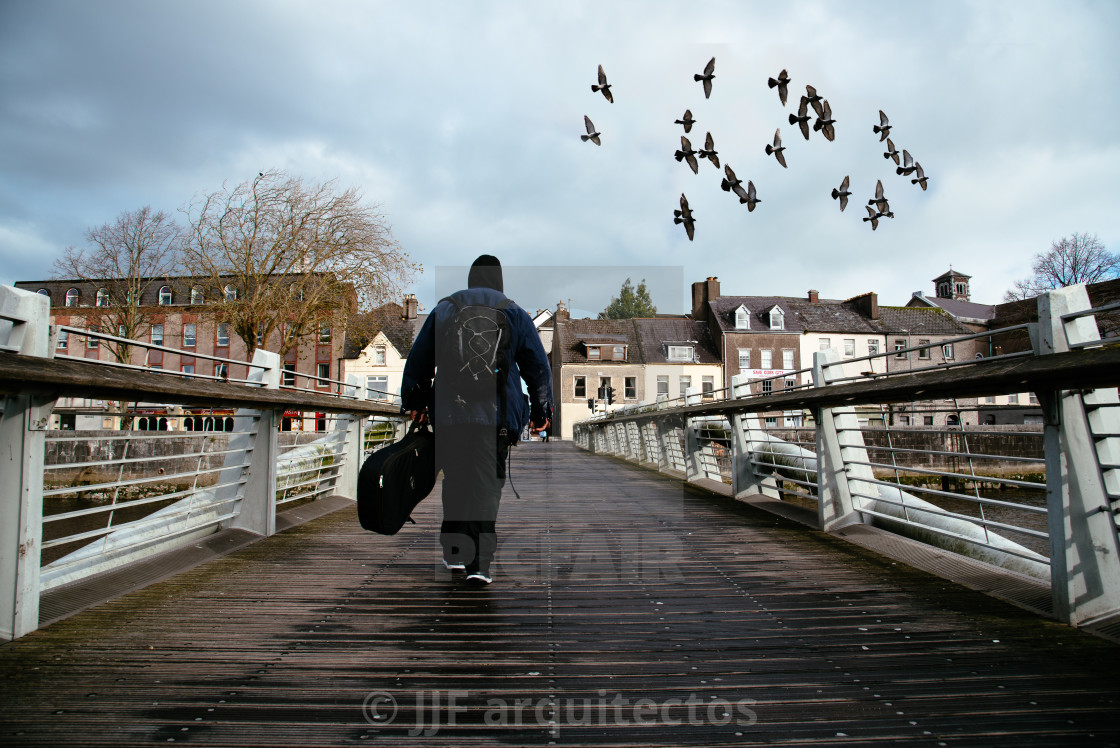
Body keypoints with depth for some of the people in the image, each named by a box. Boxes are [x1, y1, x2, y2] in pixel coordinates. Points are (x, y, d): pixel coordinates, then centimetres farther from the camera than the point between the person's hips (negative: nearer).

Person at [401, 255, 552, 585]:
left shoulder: (443, 310, 11)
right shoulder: (514, 314, 7)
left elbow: (418, 359, 14)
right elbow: (539, 366, 7)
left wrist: (414, 402, 24)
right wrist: (541, 410, 15)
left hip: (448, 412, 2)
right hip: (496, 413, -2)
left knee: (454, 480, 16)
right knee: (487, 484, 0)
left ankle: (454, 552, 24)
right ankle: (478, 563, -5)